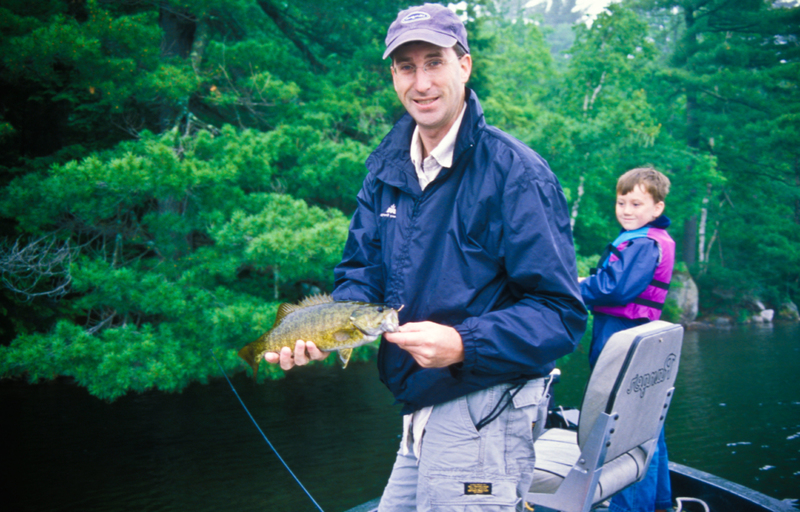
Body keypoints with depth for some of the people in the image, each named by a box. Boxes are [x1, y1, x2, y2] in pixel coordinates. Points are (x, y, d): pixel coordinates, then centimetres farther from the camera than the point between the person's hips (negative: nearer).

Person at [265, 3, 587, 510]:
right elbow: (362, 268, 10)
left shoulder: (514, 172, -15)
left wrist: (462, 344, -29)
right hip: (420, 412, 7)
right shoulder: (387, 169, 8)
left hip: (482, 416, -7)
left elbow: (561, 313, -17)